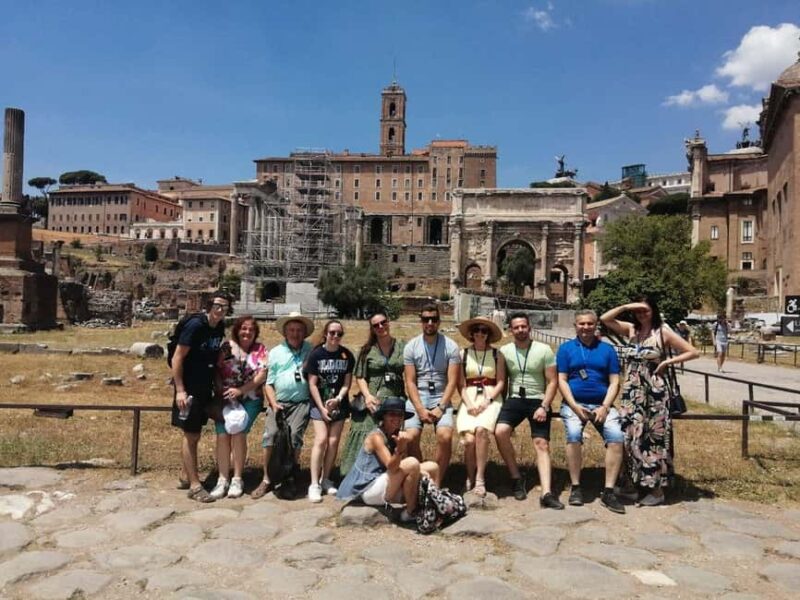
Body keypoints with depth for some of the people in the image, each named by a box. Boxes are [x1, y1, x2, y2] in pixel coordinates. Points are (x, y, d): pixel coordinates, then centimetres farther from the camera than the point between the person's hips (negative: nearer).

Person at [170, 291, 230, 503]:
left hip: (205, 388, 7)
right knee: (190, 435, 2)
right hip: (189, 388, -7)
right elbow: (177, 359, -18)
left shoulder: (220, 327, 3)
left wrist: (216, 385, 15)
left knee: (195, 435, 17)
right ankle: (194, 485, 9)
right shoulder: (195, 325, -18)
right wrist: (179, 390, -21)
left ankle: (186, 477, 31)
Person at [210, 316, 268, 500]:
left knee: (238, 433, -17)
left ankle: (237, 479, -5)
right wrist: (222, 391, -12)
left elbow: (262, 375, -7)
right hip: (225, 399, 2)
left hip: (250, 399, -1)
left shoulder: (260, 349, 3)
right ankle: (222, 479, -6)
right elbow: (216, 371, 2)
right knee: (222, 435, -14)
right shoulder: (226, 347, 6)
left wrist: (240, 390, -15)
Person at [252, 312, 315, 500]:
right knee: (270, 436, -12)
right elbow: (268, 383, 10)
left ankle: (289, 480, 1)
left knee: (294, 437, -15)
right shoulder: (275, 352, 11)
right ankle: (267, 479, 2)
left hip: (301, 403, -1)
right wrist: (273, 404, -1)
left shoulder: (311, 350, 8)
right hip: (278, 402, 2)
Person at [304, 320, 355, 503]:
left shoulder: (347, 355, -1)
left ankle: (325, 479, 16)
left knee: (333, 442, 1)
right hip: (319, 403, -2)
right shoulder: (316, 354, -7)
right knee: (321, 439, -13)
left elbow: (347, 383, 1)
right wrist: (322, 408, -11)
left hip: (339, 404, 2)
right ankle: (314, 484, -8)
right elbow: (312, 384, -7)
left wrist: (337, 399, -15)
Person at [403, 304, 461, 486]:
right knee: (410, 437, -21)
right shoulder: (411, 346, 4)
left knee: (445, 436, -25)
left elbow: (452, 381, -3)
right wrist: (420, 409, -12)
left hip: (441, 399, -1)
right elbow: (410, 382, 0)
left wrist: (440, 407, -14)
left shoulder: (450, 346, 1)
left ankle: (436, 483, -8)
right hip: (417, 399, 1)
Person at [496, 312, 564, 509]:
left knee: (542, 443, -13)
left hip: (538, 400, -1)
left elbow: (552, 382, 0)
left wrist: (544, 407, -11)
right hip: (515, 399, 1)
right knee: (500, 432, -23)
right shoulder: (504, 351, 5)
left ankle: (546, 493, -17)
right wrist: (503, 405, -6)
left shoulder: (544, 350, 0)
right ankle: (516, 478, -6)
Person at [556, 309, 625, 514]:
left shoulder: (607, 349, 12)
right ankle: (575, 487, -16)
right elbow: (561, 380, 3)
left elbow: (614, 382, 7)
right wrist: (575, 406, -10)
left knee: (616, 436, -24)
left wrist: (604, 407, -8)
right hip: (574, 403, -1)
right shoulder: (566, 348, 9)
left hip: (602, 404, 2)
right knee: (573, 434, -29)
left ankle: (608, 491, -15)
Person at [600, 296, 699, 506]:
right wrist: (626, 307, -6)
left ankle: (657, 490, 10)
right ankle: (635, 484, 16)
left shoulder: (663, 333, -3)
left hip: (653, 391, -4)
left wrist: (667, 362, -9)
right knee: (630, 436, 4)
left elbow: (693, 352, -3)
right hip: (631, 391, 4)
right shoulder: (630, 330, 8)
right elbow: (604, 319, 1)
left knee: (653, 438, 1)